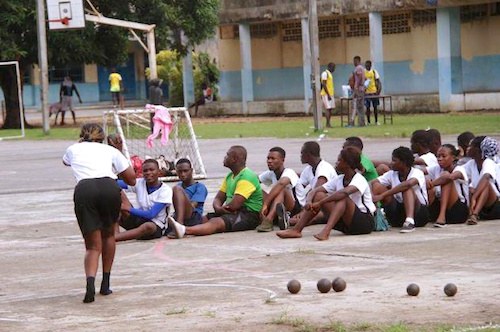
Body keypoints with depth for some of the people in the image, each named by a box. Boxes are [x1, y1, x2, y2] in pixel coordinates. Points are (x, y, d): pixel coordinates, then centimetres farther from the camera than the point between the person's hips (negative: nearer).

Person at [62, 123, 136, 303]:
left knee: (93, 246, 3)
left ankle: (90, 281, -25)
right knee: (108, 234, 25)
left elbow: (66, 161, 56)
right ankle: (105, 284, 25)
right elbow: (131, 179, 23)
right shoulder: (110, 150, 25)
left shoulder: (73, 149, 29)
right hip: (109, 187, 0)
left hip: (83, 189, 0)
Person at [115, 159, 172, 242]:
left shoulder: (166, 190, -11)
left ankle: (114, 238, -42)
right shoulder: (139, 183, 2)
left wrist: (128, 209, -23)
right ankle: (116, 233, -28)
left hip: (156, 226, -5)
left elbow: (151, 214, -20)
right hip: (138, 220, 5)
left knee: (149, 226, -43)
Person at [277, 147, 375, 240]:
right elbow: (315, 191, 2)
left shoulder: (359, 179, -15)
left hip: (365, 222, -7)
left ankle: (326, 231, -48)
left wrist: (319, 203, -36)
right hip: (345, 224, 7)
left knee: (343, 198, -32)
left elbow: (345, 192, -36)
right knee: (319, 195, -8)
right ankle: (296, 230, -17)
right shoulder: (339, 180, 8)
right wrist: (309, 202, -22)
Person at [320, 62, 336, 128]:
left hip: (331, 94, 10)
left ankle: (328, 124, 8)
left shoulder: (330, 74, 19)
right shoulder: (325, 73, -12)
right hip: (326, 94, -10)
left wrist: (333, 94, 21)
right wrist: (328, 95, -20)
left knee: (330, 109, 7)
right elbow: (324, 84, -18)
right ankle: (328, 124, -14)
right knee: (327, 108, -12)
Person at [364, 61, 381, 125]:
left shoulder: (374, 71, 3)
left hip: (374, 91, 0)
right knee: (367, 107, 2)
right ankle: (368, 122, 7)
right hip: (366, 93, 0)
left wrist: (379, 90, -7)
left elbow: (377, 81, 3)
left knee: (375, 107, 3)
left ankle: (376, 121, 10)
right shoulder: (363, 72, 3)